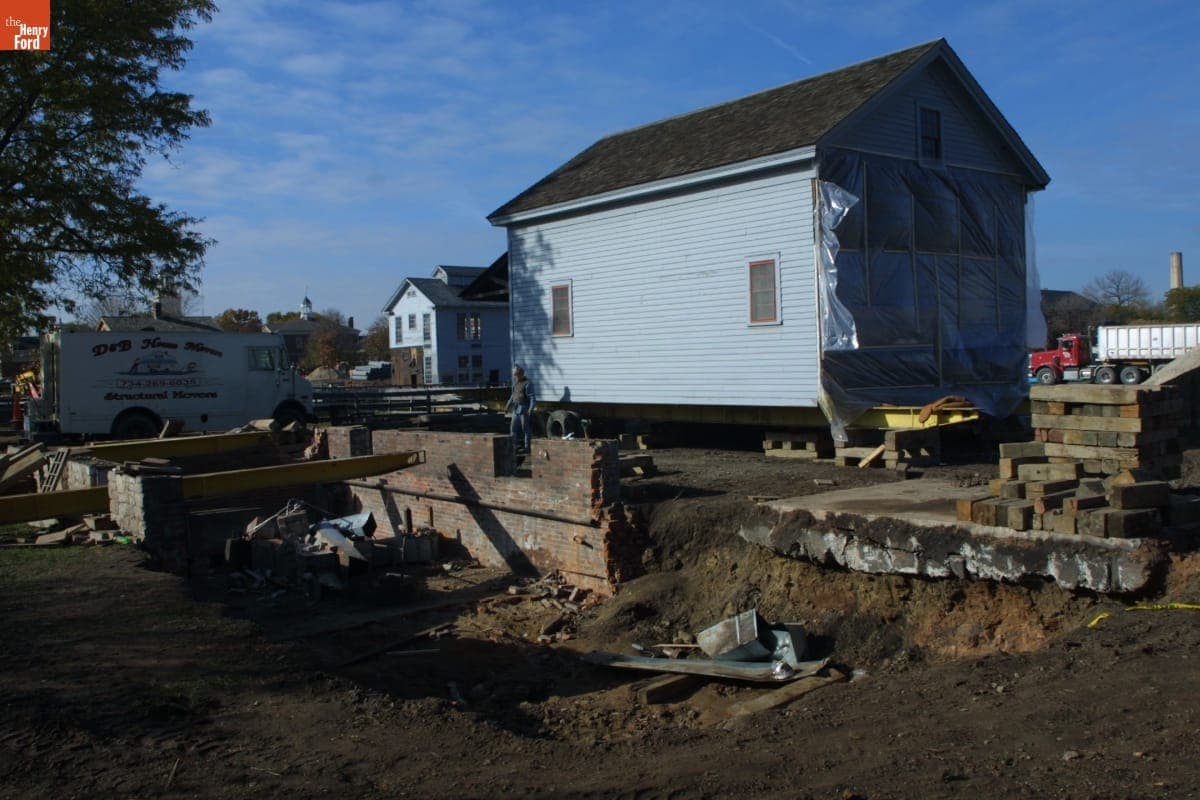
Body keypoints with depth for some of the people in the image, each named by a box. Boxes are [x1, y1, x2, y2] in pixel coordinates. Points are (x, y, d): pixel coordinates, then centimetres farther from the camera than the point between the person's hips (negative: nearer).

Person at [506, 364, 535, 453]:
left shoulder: (528, 383, -13)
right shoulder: (515, 383, 12)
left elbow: (531, 397, -18)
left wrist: (531, 408, -29)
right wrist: (508, 405, 28)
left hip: (524, 409, -9)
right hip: (516, 409, 9)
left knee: (525, 428, -2)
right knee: (513, 428, 10)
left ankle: (526, 447, 5)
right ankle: (517, 446, 19)